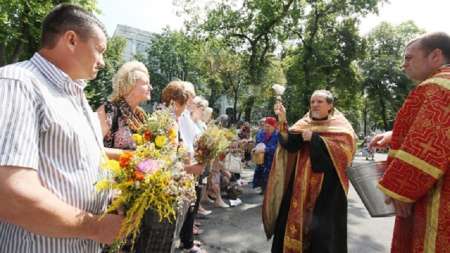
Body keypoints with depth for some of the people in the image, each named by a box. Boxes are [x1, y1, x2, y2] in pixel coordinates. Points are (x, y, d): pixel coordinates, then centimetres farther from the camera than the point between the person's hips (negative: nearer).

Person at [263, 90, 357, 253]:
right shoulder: (304, 124, 11)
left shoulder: (340, 126, 3)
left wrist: (314, 139, -15)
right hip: (302, 182, 3)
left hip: (327, 185, -3)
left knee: (322, 228, -2)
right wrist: (283, 122, -19)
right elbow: (290, 144, -5)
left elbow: (345, 148, -15)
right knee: (295, 220, 3)